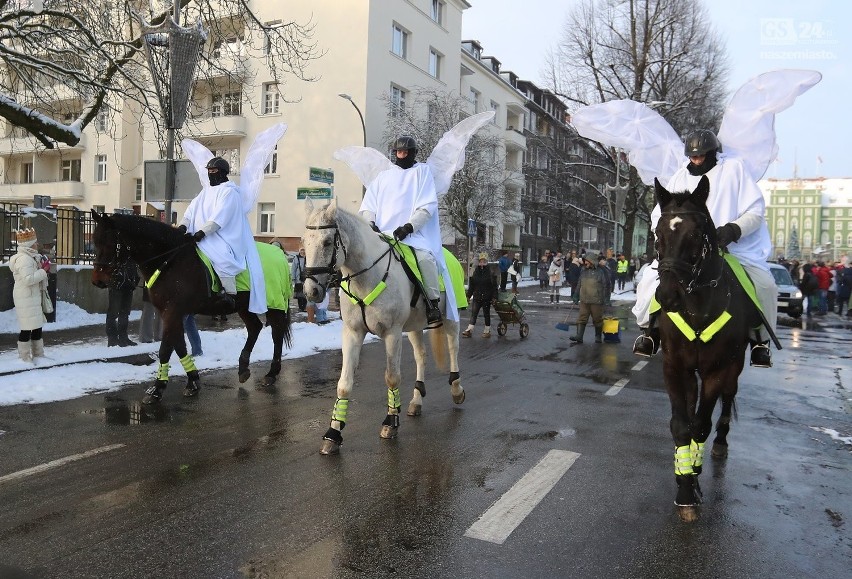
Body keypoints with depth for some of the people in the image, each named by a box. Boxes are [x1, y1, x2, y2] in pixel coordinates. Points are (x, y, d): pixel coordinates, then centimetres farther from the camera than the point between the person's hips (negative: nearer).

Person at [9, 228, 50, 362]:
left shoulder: (31, 257, 16)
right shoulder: (24, 259, -17)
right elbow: (28, 279, -25)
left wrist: (42, 268, 8)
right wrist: (44, 270, -17)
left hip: (33, 297, 11)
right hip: (26, 299, -11)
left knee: (37, 327, 16)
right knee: (27, 329, -6)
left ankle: (38, 355, 25)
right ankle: (25, 358, 1)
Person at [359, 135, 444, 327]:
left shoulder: (423, 171, 13)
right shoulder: (383, 176, 24)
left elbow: (427, 206, 0)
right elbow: (368, 206, 19)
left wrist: (409, 226, -15)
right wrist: (370, 222, -4)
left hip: (414, 234, -4)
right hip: (382, 235, 4)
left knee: (425, 257, -34)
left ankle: (434, 306, -21)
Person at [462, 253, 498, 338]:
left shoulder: (490, 272, -4)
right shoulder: (475, 272, 3)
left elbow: (494, 286, -5)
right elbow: (471, 285, 8)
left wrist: (494, 297, -11)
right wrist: (468, 296, 5)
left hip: (487, 298, -2)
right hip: (477, 297, 2)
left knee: (486, 314, 9)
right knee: (473, 313, 0)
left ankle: (487, 331, 19)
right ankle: (469, 330, 1)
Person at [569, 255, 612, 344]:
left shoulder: (601, 271, -6)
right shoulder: (583, 271, 11)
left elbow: (606, 285, -6)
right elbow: (579, 285, 20)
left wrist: (606, 299, -9)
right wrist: (576, 297, 18)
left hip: (596, 301, -5)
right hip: (584, 301, 5)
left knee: (597, 319, 7)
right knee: (582, 319, -1)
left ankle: (598, 337, 21)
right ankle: (579, 336, -2)